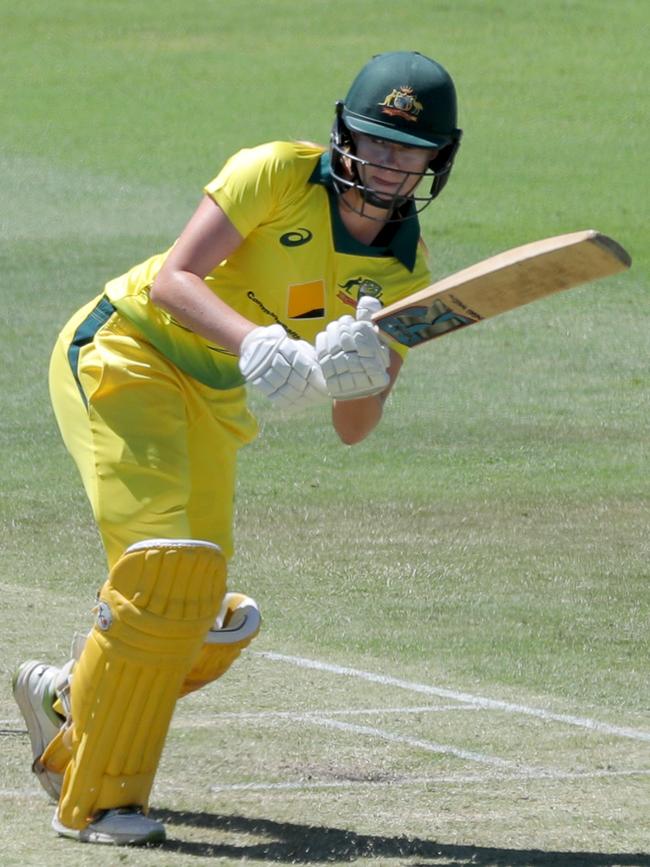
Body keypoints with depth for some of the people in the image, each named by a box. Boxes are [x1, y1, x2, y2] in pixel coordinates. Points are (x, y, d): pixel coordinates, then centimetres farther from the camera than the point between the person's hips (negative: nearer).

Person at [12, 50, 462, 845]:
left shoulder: (405, 273, -2)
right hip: (122, 352, -7)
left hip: (212, 411, 7)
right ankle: (93, 800, -12)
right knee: (165, 565, -21)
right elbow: (172, 279, -25)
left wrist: (355, 376, -28)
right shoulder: (280, 174, -17)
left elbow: (352, 430, -5)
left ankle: (67, 699, 33)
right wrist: (253, 341, -41)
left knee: (202, 622, 4)